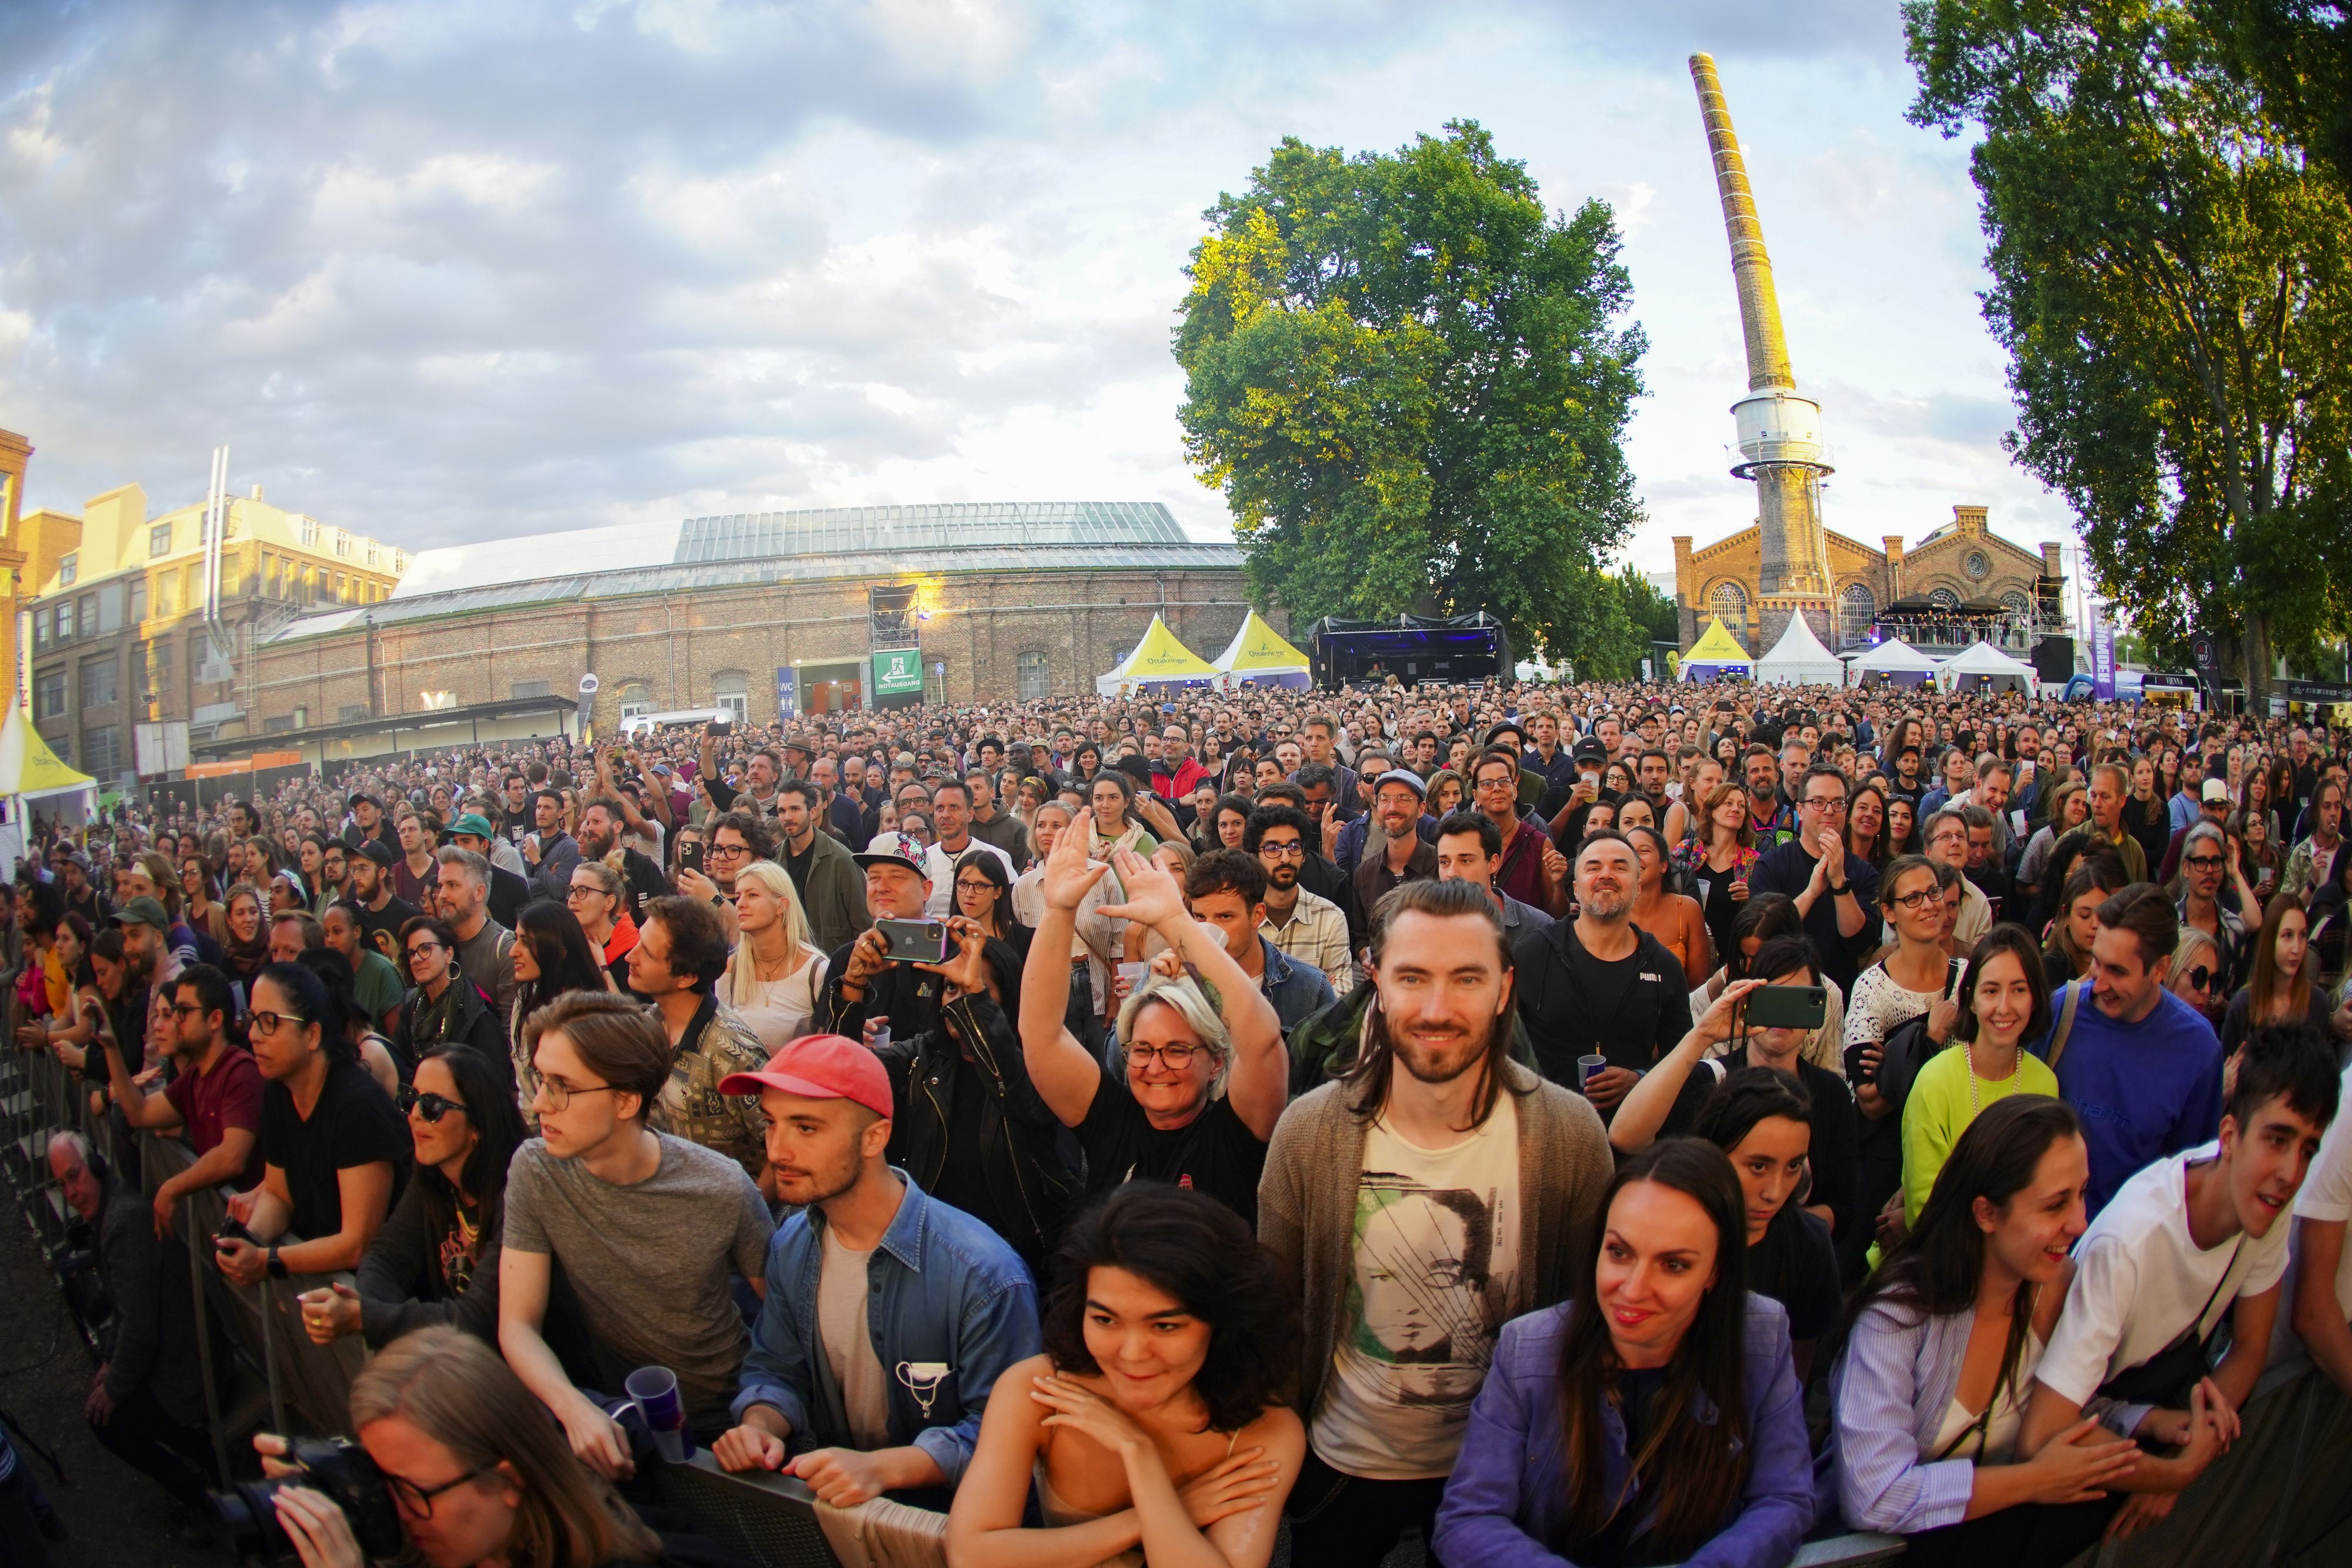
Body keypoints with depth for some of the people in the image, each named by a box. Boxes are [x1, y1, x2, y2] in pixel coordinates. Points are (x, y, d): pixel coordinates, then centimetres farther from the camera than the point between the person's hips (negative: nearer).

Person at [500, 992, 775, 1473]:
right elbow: (518, 1326, -9)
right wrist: (573, 1407, -28)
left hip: (723, 1417, -3)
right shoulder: (536, 1172, -9)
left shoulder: (721, 1190, -15)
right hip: (612, 1414, 3)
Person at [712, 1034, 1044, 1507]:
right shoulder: (791, 1246, 3)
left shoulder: (985, 1277, -21)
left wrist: (881, 1468, -29)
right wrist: (760, 1425, -9)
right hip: (825, 1502, 5)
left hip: (936, 1518, -4)